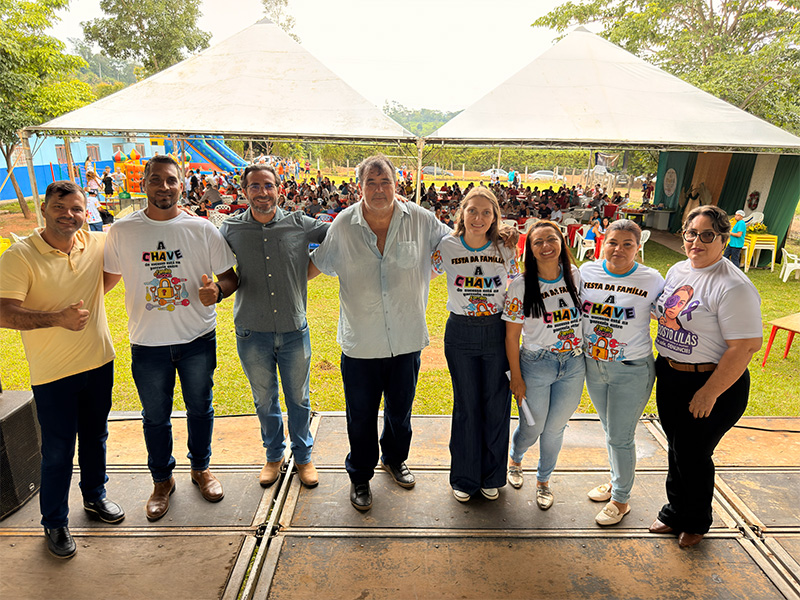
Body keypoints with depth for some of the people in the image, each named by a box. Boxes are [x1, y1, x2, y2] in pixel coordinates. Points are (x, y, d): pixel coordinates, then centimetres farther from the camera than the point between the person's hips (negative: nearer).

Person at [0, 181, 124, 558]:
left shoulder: (96, 244, -2)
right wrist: (58, 318, -31)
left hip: (99, 362, 4)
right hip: (53, 373, -4)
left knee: (95, 437, 21)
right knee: (57, 452, 8)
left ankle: (95, 497, 44)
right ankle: (55, 523, 30)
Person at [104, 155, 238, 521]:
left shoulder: (202, 229, -5)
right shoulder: (122, 231, -3)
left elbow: (230, 275, -2)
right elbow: (109, 277, 9)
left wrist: (217, 292, -22)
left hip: (197, 339, 0)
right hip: (148, 342, 1)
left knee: (200, 408, 16)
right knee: (155, 417, 15)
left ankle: (201, 468, 40)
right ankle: (162, 480, 38)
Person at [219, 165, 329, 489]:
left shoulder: (300, 224, -4)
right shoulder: (231, 229, -2)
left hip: (294, 331, 0)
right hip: (252, 333, 1)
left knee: (299, 399, 15)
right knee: (264, 401, 18)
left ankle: (303, 456, 38)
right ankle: (274, 456, 41)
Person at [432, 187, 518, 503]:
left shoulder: (505, 250, -3)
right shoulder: (447, 246, -6)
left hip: (496, 333, 1)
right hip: (460, 334, -1)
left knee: (496, 406, 9)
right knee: (466, 406, 9)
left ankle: (491, 477, 32)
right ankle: (464, 478, 30)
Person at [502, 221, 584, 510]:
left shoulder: (575, 275, -2)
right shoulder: (521, 286, -14)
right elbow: (511, 336, -9)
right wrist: (516, 377, -8)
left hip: (573, 366, 3)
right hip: (536, 366, -3)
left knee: (555, 428, 15)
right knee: (532, 428, 10)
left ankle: (544, 480, 40)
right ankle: (515, 459, 46)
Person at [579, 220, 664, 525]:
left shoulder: (652, 280, -12)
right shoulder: (587, 271, -5)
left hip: (631, 371, -3)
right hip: (594, 365, 4)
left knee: (620, 438, 5)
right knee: (609, 429, 22)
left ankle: (621, 499, 27)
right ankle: (616, 480, 44)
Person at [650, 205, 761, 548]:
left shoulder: (733, 286, -21)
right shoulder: (678, 271, 4)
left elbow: (746, 346, -23)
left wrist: (710, 392, -21)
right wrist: (661, 364, 16)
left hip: (714, 383, -7)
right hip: (670, 377, 7)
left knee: (692, 455, 8)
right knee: (676, 449, 20)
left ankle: (696, 523, 35)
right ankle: (674, 513, 41)